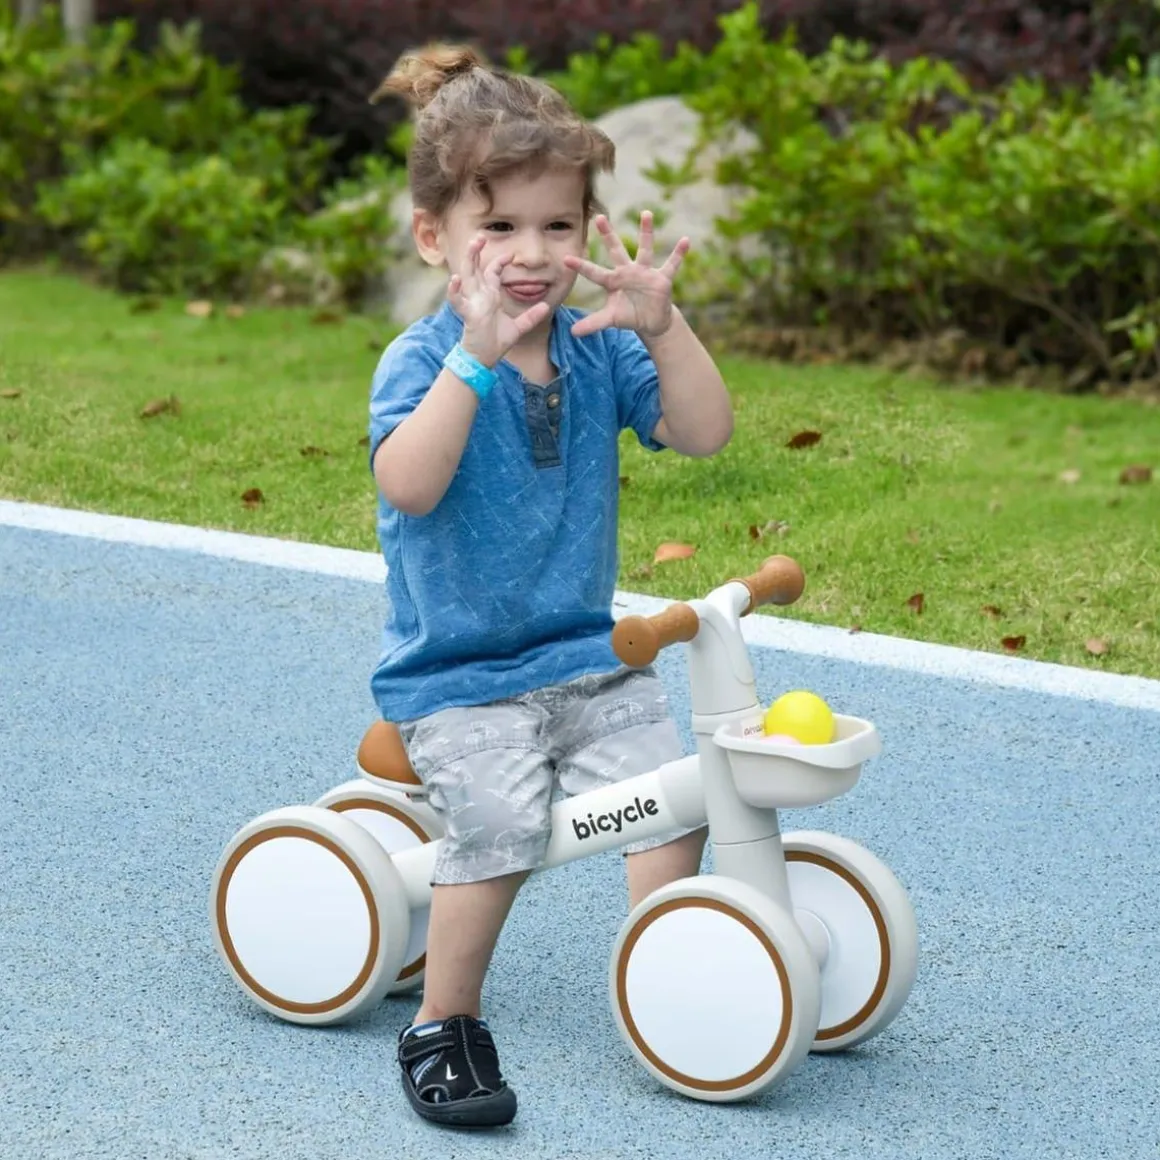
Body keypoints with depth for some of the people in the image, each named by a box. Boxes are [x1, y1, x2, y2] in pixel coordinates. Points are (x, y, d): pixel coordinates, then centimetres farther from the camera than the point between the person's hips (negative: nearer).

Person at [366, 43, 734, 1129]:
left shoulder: (599, 348, 3)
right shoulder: (421, 361, -11)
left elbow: (704, 434, -7)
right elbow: (408, 484, -29)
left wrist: (664, 328, -21)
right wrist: (475, 356, -37)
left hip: (585, 654, 5)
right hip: (452, 671, -5)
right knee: (501, 819, -25)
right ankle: (441, 1023, -6)